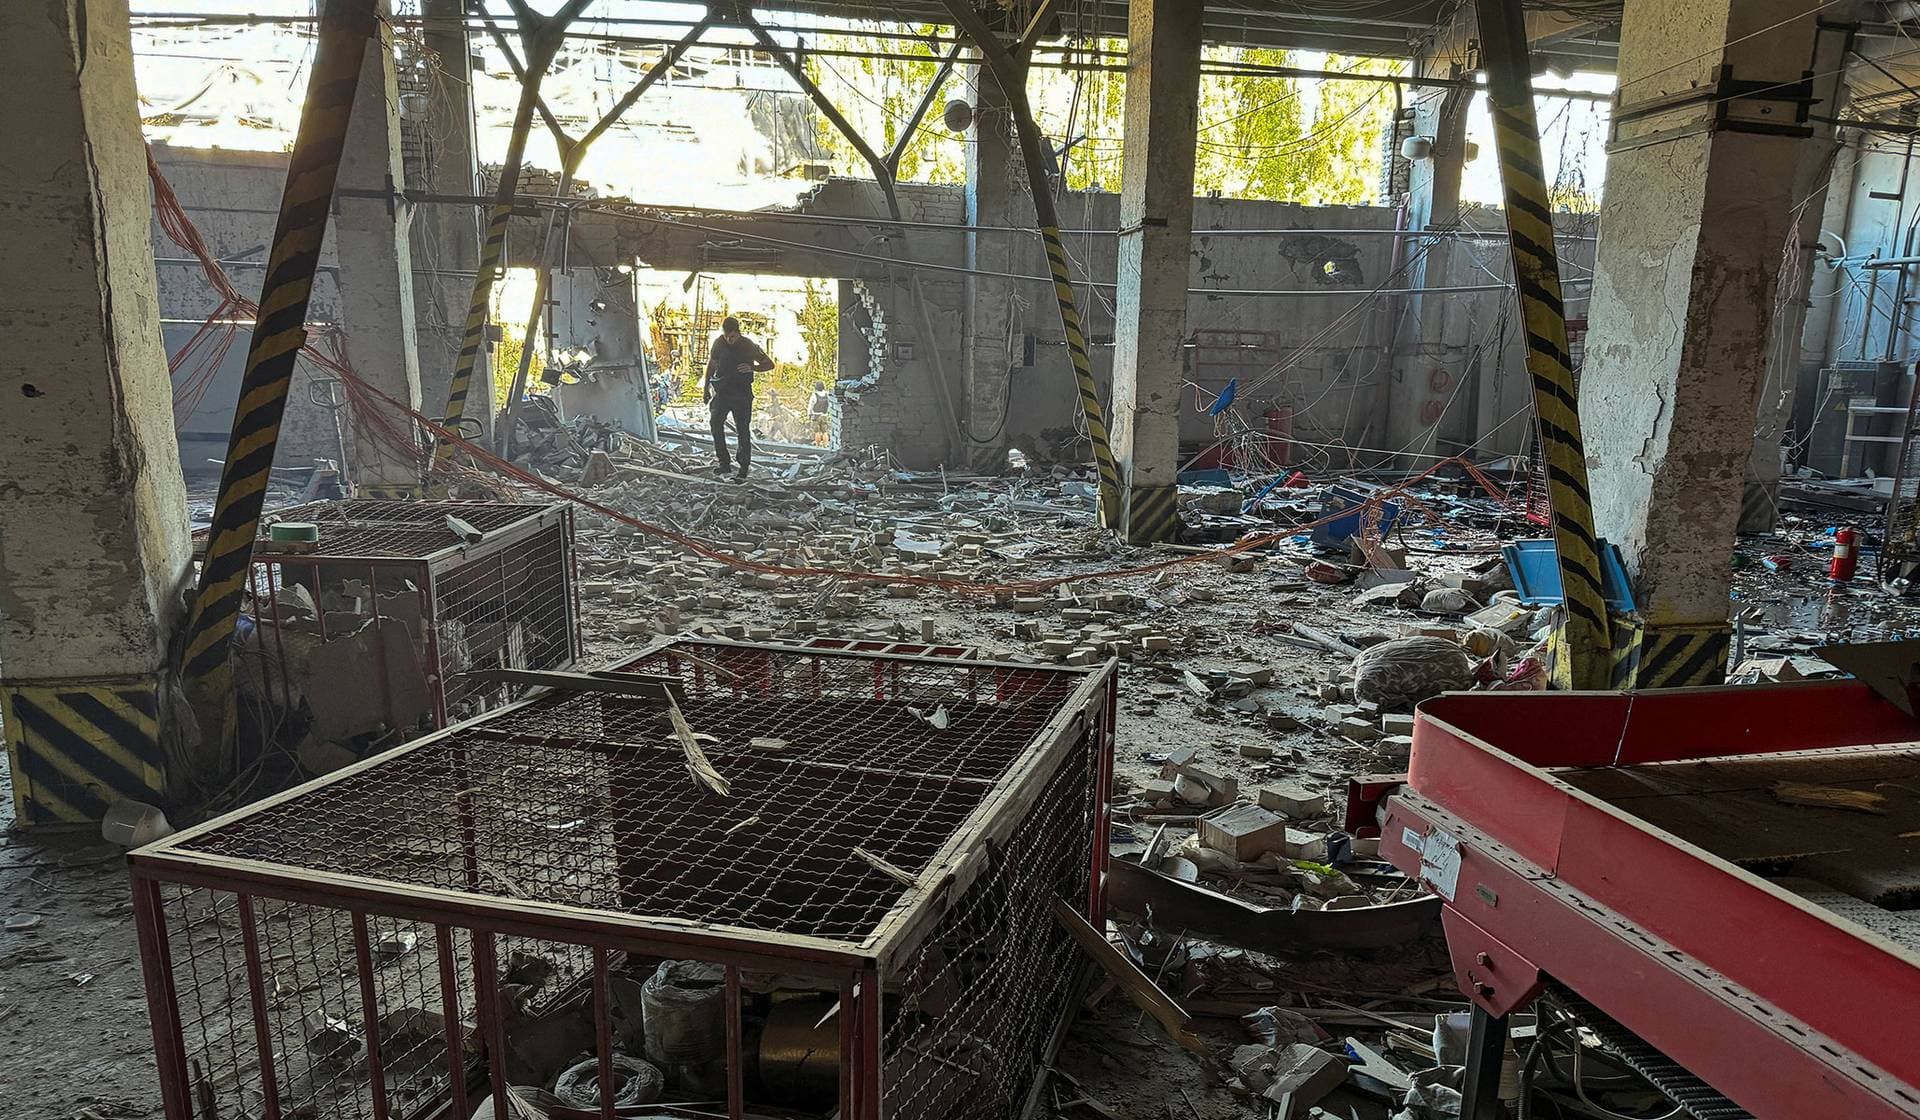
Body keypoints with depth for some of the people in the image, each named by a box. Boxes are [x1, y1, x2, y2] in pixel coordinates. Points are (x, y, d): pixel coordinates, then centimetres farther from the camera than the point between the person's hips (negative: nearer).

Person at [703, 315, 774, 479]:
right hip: (721, 391, 3)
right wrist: (706, 387, 14)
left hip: (742, 393, -3)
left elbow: (770, 364, 0)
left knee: (742, 430, -2)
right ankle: (724, 463, -1)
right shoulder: (719, 343, 0)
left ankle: (744, 467, 6)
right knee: (716, 423, -10)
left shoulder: (749, 346, -8)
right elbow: (711, 364, 15)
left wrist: (752, 368, -18)